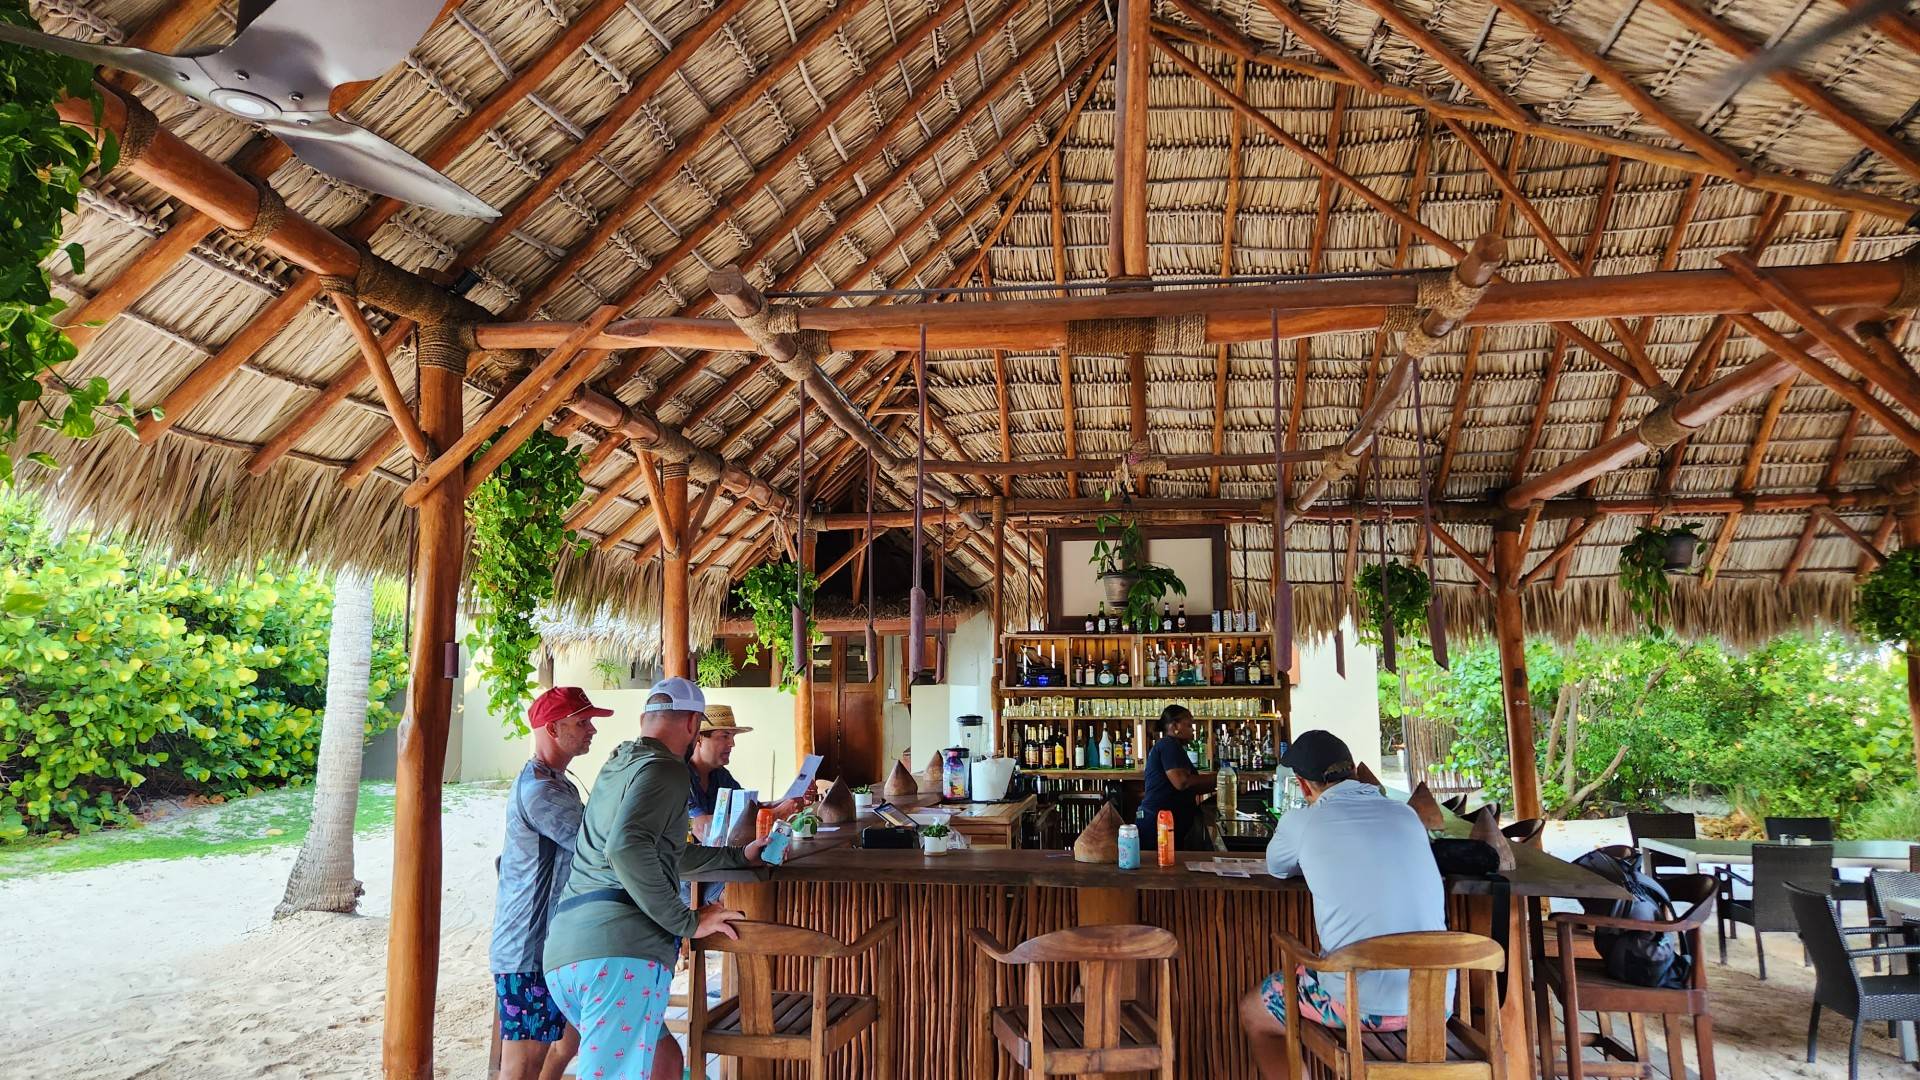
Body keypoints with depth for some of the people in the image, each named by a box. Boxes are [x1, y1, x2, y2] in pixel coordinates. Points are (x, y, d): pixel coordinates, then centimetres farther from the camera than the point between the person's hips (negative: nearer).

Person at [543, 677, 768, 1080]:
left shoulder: (616, 767, 26)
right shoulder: (665, 770, -3)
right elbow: (627, 848, -22)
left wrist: (739, 856, 46)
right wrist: (687, 922, -13)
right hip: (623, 948, -10)